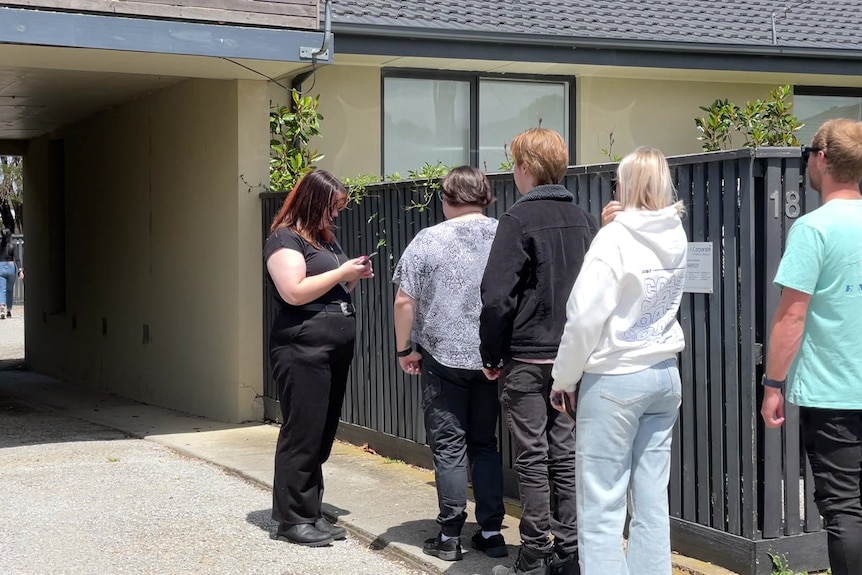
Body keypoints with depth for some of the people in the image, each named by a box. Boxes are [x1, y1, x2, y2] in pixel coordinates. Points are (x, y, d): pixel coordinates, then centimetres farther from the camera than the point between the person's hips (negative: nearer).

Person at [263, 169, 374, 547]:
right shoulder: (285, 239, -7)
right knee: (302, 435, -6)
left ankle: (311, 512, 16)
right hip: (303, 350, -9)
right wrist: (342, 272, -13)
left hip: (335, 349, 9)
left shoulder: (325, 238, 20)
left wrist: (353, 278, 8)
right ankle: (292, 519, 0)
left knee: (323, 436, 9)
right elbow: (295, 292, -19)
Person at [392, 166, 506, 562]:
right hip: (493, 358, 3)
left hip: (444, 356, -3)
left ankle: (450, 536, 6)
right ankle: (491, 532, 13)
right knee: (485, 443, 13)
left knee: (448, 445, 4)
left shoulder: (428, 240, -5)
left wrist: (404, 349, 5)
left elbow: (404, 300, -6)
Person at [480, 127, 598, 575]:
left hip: (526, 358, -5)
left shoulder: (519, 219, -12)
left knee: (532, 458, 0)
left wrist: (491, 355, -5)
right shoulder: (583, 219, 6)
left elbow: (497, 296, -15)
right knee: (566, 455, 10)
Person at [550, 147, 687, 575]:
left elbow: (584, 318, -17)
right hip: (665, 374, 7)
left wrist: (564, 379, -4)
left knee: (602, 506, -2)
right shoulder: (676, 235, 6)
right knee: (652, 501, 11)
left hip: (614, 378, -7)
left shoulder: (615, 238, -15)